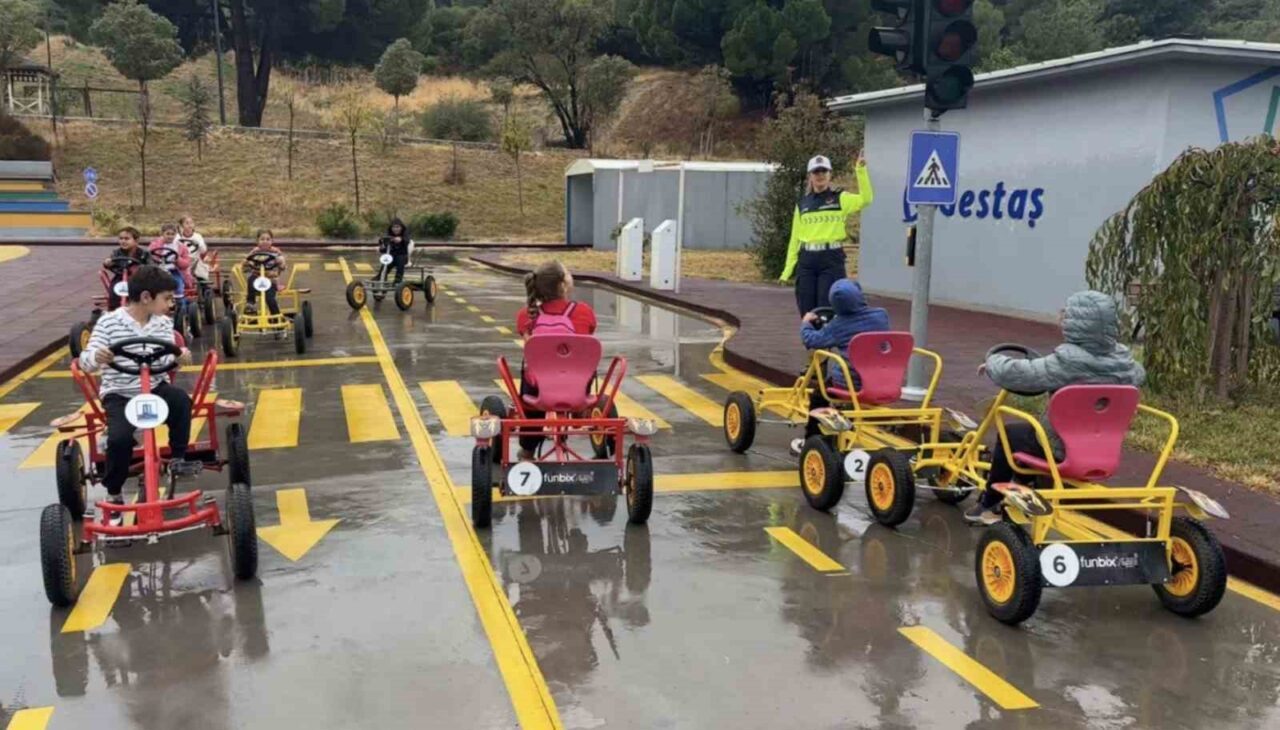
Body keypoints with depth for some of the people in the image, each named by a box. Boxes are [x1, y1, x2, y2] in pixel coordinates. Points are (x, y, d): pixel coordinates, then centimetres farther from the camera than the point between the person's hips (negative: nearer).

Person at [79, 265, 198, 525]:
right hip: (119, 394, -3)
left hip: (155, 388, 3)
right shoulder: (108, 322, -10)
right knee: (120, 437, -27)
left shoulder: (164, 323, 2)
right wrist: (96, 357, -37)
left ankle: (177, 459, -8)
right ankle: (114, 494, -2)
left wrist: (179, 357, -26)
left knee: (181, 401, -29)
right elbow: (85, 363, -13)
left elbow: (167, 362, -2)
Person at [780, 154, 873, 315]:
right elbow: (795, 238, 14)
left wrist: (861, 171, -24)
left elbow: (865, 199, -15)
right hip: (806, 260, 3)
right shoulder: (802, 204, 13)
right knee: (807, 312, 5)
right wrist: (788, 269, 12)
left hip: (832, 259, -3)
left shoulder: (840, 198, 4)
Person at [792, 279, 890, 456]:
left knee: (818, 394, 22)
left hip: (848, 383, -5)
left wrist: (806, 323, 13)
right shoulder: (881, 315, -1)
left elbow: (811, 340, -9)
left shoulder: (838, 325, -10)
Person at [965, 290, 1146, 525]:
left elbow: (1011, 373, -26)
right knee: (1028, 431, 31)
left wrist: (993, 362, -5)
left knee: (1009, 435, 21)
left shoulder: (1066, 363, -27)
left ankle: (988, 505, 31)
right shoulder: (1123, 360, -8)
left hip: (1062, 448, -6)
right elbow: (1138, 374, 16)